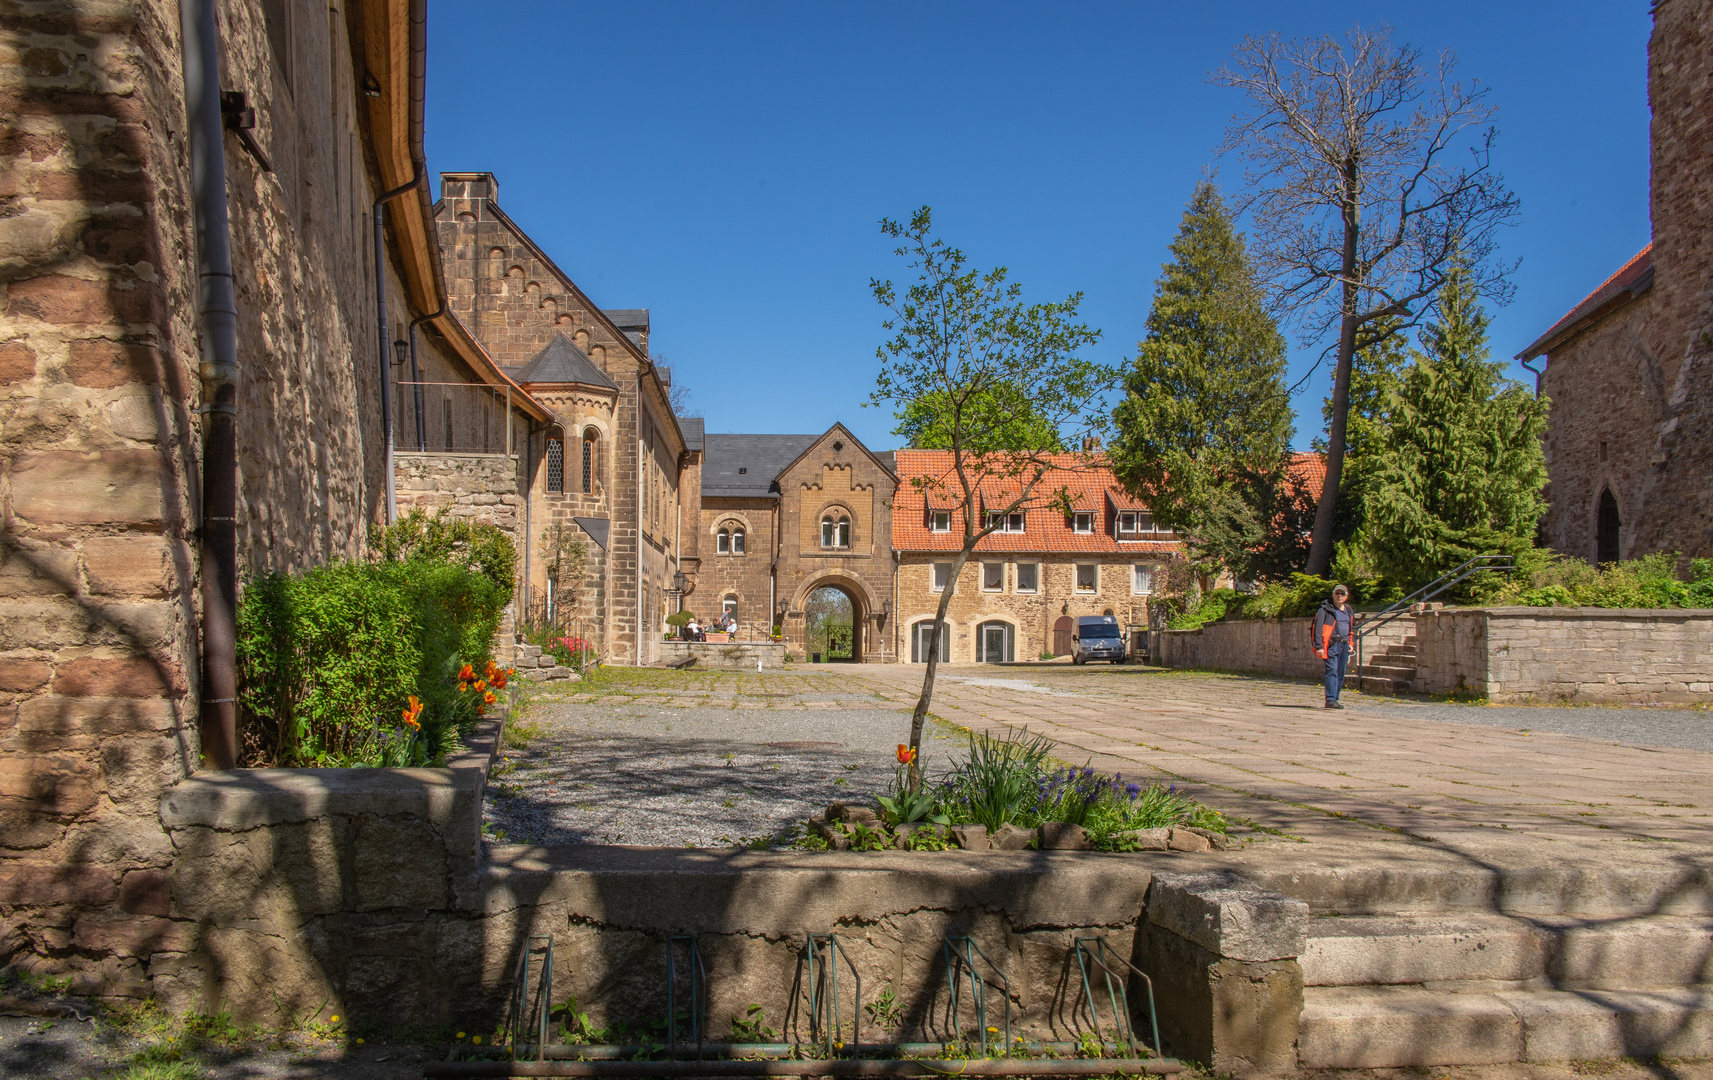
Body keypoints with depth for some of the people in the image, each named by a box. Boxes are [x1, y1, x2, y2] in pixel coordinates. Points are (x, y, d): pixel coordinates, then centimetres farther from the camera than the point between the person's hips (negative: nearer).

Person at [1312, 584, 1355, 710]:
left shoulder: (1349, 611, 16)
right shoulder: (1326, 609, -4)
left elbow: (1352, 628, 30)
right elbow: (1317, 627, -10)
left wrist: (1351, 643, 16)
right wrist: (1318, 646, -17)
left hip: (1344, 646, 6)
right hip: (1331, 645, -6)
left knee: (1340, 674, 7)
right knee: (1332, 671, -15)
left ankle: (1334, 700, 14)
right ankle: (1330, 700, -18)